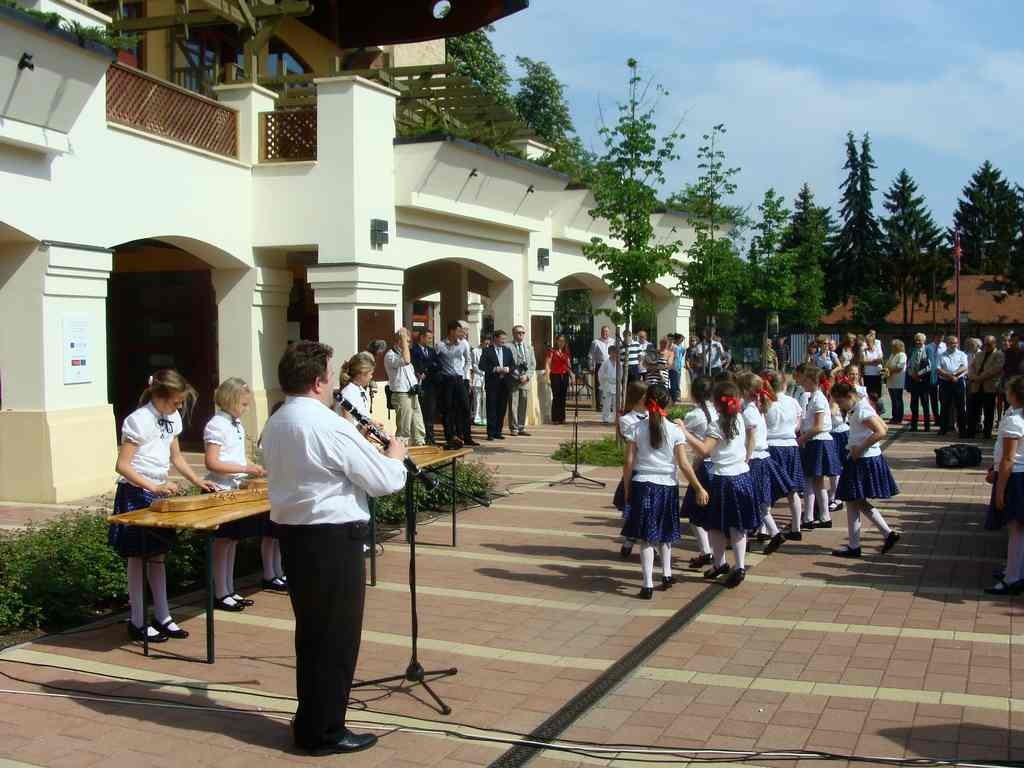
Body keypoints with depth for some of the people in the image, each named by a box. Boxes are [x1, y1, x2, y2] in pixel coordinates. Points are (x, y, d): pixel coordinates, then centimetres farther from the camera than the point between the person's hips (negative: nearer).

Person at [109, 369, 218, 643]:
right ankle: (137, 623, 10)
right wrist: (154, 487, -28)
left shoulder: (172, 418, 5)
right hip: (136, 494, -7)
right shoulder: (139, 420, -19)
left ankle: (162, 617, 19)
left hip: (159, 492, 7)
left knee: (157, 555, 11)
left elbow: (176, 457, 15)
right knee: (137, 557, 1)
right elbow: (122, 466, -21)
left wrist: (198, 482, 4)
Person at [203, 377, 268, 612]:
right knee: (223, 542, 0)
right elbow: (211, 463, -21)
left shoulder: (237, 425, 11)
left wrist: (254, 468, 3)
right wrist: (245, 469, -23)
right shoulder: (216, 426, -15)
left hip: (236, 490, 9)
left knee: (233, 541, 13)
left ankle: (230, 591, 23)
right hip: (221, 492, -9)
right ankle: (220, 595, 9)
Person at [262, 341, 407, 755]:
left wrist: (355, 441, 14)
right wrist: (395, 454, 4)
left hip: (292, 533, 9)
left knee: (310, 631, 18)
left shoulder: (275, 424, 8)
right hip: (333, 539, -9)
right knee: (337, 636, 3)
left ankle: (309, 721, 30)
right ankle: (324, 732, 12)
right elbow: (385, 481, -15)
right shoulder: (330, 426, -19)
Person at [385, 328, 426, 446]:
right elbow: (406, 361, -28)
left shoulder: (402, 353, 20)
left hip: (413, 395, 9)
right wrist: (404, 340, -20)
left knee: (419, 429, 8)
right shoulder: (390, 355, -9)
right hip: (401, 395, -9)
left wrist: (416, 385, 13)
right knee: (404, 430, -5)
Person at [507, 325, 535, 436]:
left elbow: (533, 363, 13)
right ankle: (514, 428, 5)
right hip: (513, 380, -5)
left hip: (526, 380, 5)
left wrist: (527, 376, -2)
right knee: (513, 405, -2)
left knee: (524, 405, 5)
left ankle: (521, 428, 12)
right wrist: (518, 377, -11)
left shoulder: (529, 347, 15)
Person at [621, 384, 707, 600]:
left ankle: (648, 584, -4)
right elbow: (684, 465, -8)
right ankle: (666, 575, 32)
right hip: (667, 485, 1)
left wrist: (627, 489, 7)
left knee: (647, 537, 2)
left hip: (642, 485, -1)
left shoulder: (637, 430, -5)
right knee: (666, 533, 22)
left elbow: (628, 463, -4)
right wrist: (699, 488, 0)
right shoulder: (675, 431, -6)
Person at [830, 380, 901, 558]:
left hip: (864, 461, -10)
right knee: (860, 502, 16)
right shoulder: (857, 409, 10)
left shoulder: (861, 411, -19)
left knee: (852, 502, -1)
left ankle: (853, 547, 7)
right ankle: (888, 533, 17)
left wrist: (860, 448, -21)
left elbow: (881, 432, -28)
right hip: (862, 459, 10)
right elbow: (883, 425, 18)